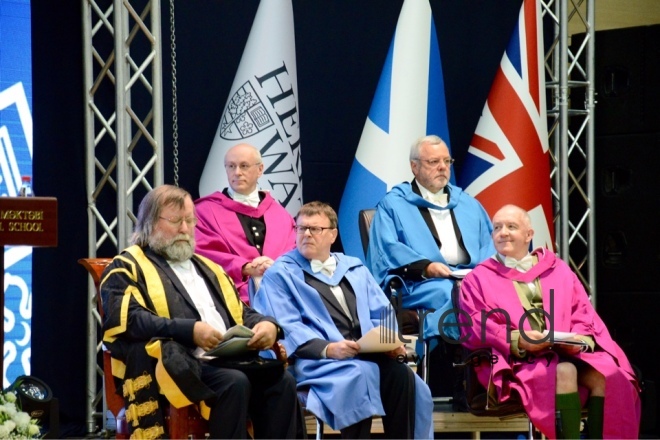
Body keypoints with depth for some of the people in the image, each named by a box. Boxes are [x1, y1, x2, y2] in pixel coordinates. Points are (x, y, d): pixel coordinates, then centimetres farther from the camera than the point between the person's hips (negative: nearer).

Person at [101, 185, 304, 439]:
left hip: (228, 360, 6)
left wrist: (266, 324, 2)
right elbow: (128, 319, -9)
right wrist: (189, 330, -20)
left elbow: (241, 313, 27)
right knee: (234, 383, -33)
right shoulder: (128, 268, 7)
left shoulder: (207, 268, 30)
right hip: (180, 367, -6)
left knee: (280, 380, -22)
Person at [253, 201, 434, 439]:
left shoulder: (354, 269, 26)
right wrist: (327, 348, -20)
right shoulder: (281, 274, 10)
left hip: (368, 355, 4)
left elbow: (381, 315, 19)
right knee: (359, 374, -36)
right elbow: (286, 327, -4)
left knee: (401, 373, -28)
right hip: (318, 361, -4)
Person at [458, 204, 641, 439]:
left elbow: (584, 314, 14)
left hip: (568, 354, 4)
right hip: (518, 361, -3)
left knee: (608, 373, -27)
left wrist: (580, 340, -10)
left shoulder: (558, 270, 22)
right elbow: (475, 329, -1)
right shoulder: (479, 279, 13)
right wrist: (517, 341, -18)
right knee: (564, 372, -35)